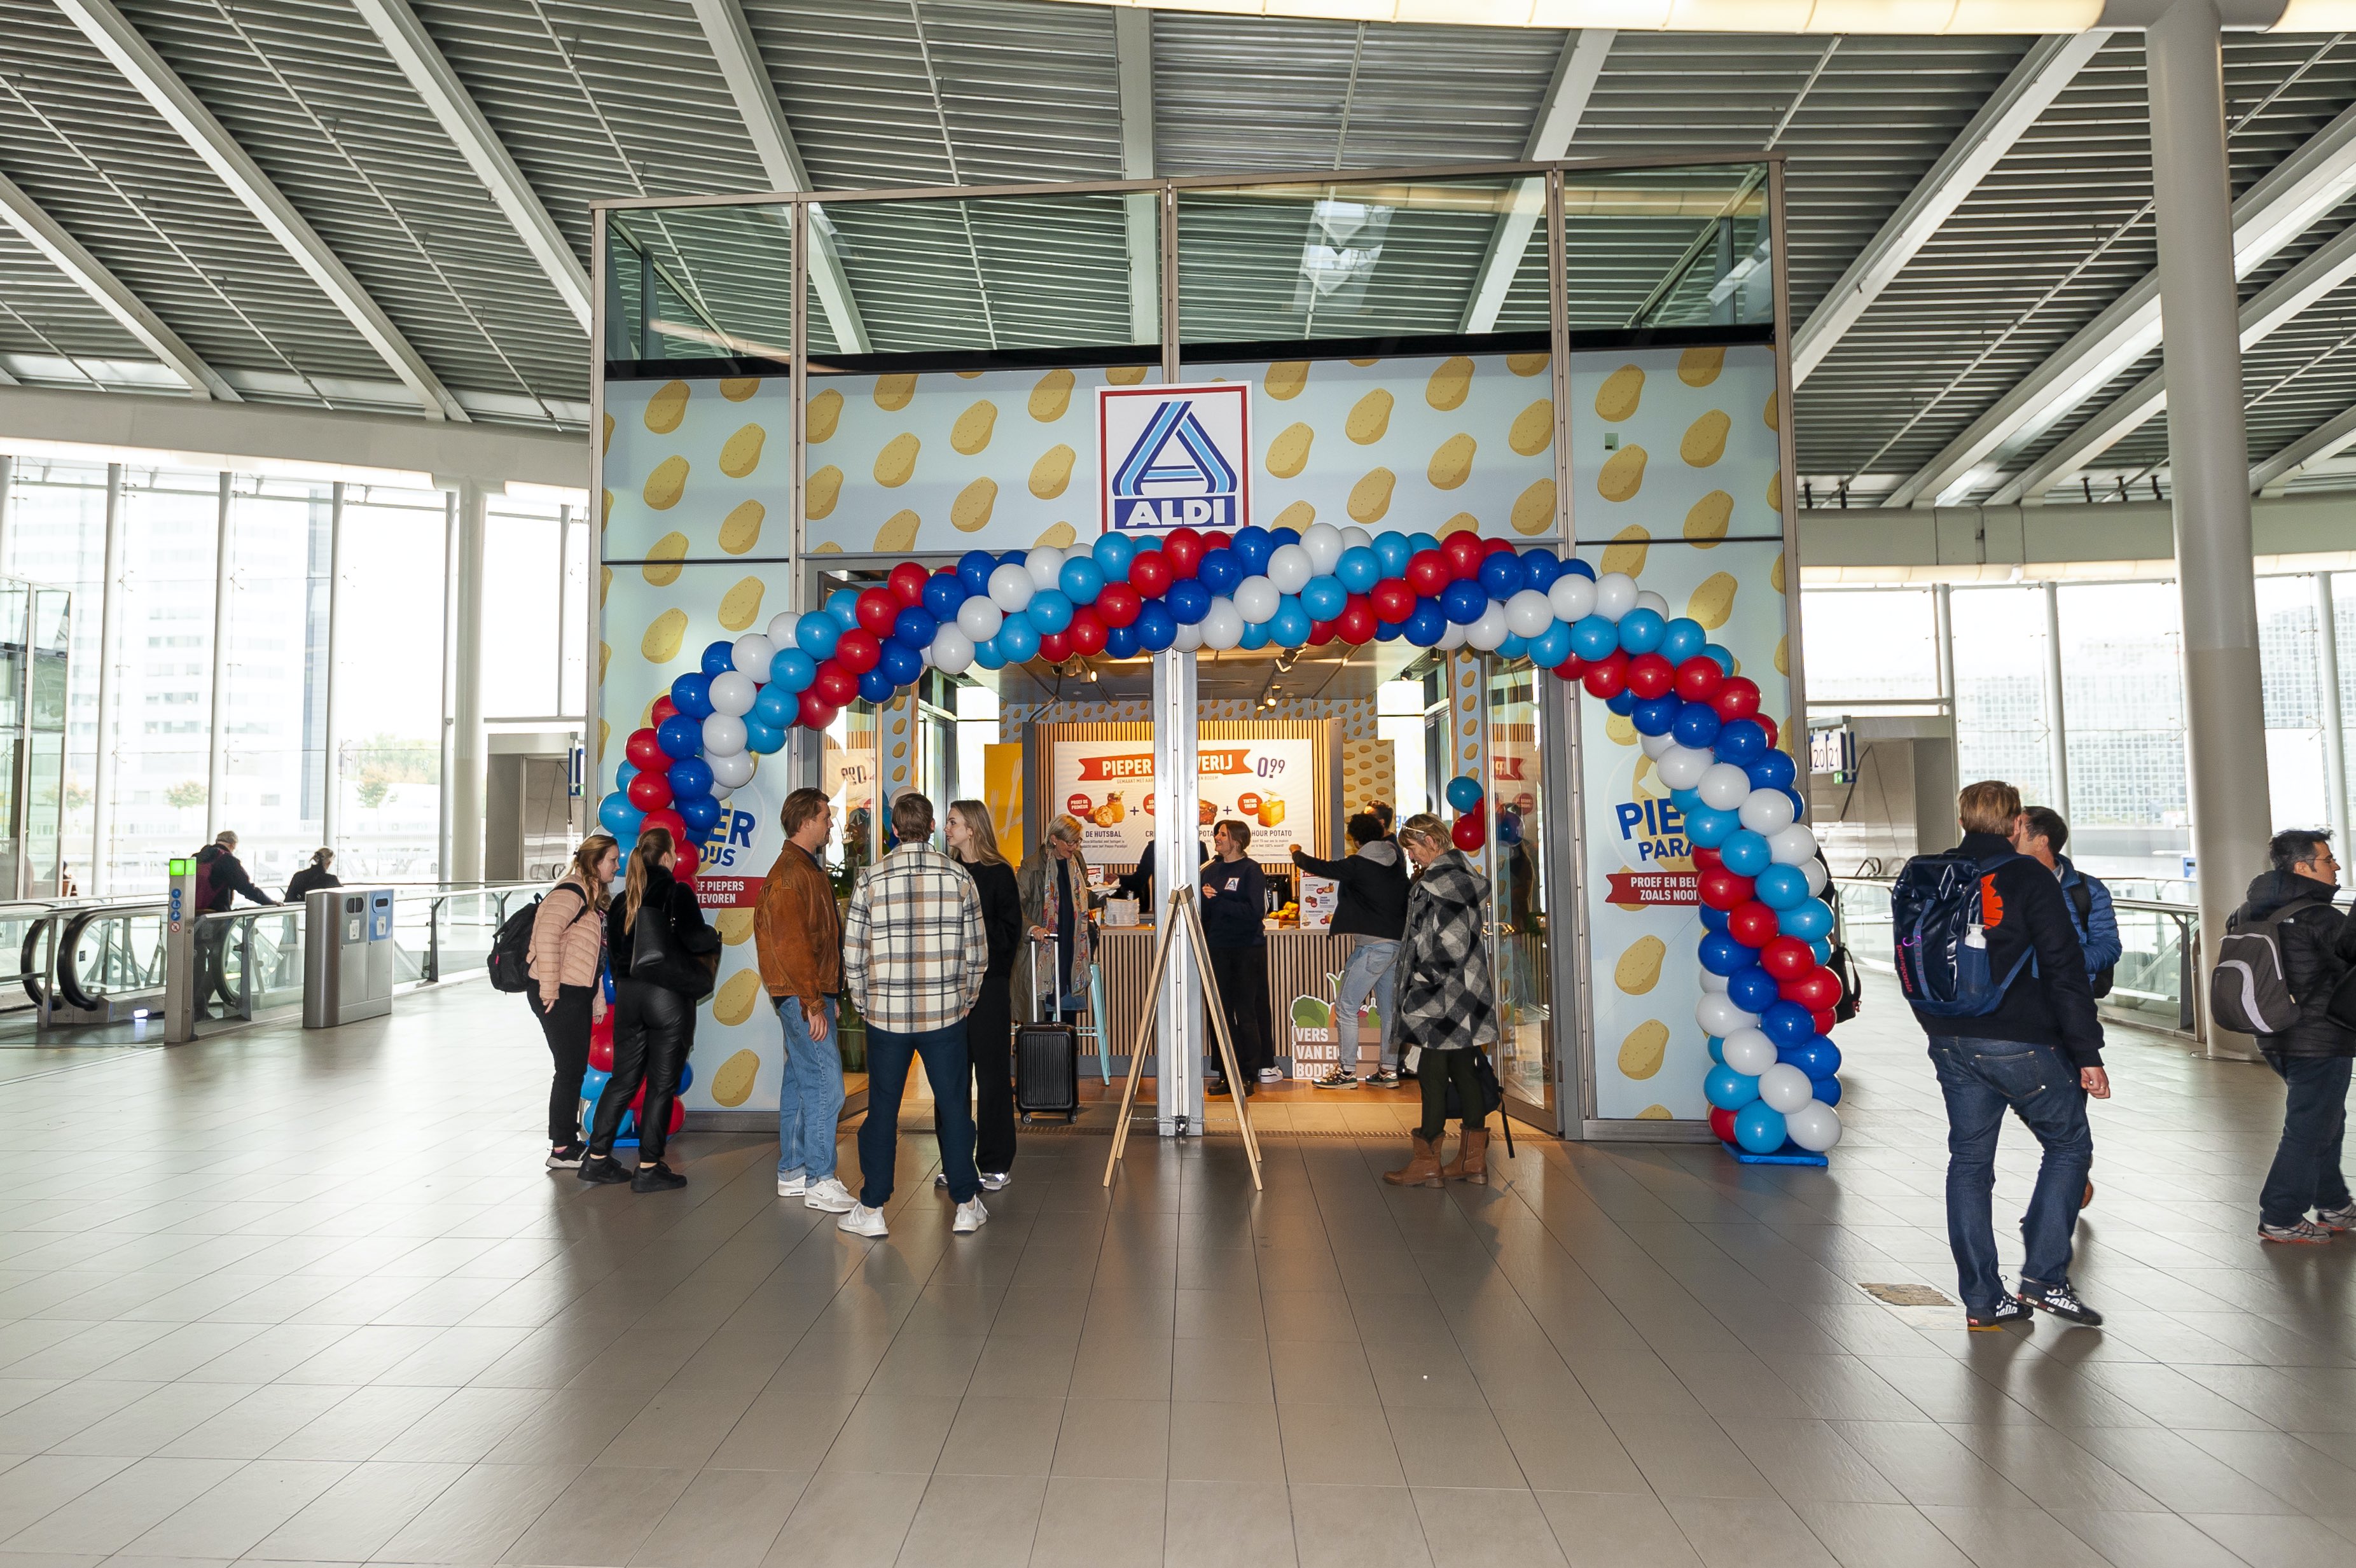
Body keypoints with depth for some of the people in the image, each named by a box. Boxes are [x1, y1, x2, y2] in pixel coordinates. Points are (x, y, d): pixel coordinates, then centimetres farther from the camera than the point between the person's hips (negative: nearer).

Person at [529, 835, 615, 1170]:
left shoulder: (593, 896, 17)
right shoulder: (571, 892, -14)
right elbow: (546, 935, -27)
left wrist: (598, 1001, 18)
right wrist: (549, 989, -24)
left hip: (577, 995, 10)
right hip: (559, 996, -10)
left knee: (576, 1068, 14)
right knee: (569, 1069, -4)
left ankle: (567, 1139, 25)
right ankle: (561, 1150, 5)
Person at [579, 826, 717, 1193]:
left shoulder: (623, 899, 10)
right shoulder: (677, 892, -10)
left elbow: (614, 947, 15)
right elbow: (695, 939, -18)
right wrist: (716, 938, 3)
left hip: (628, 995, 6)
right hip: (669, 996, -6)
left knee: (623, 1079, 15)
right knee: (662, 1084, 1)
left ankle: (597, 1159, 20)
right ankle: (649, 1169, 4)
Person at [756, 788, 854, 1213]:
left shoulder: (806, 868, 18)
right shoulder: (791, 873, -15)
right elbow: (791, 943, -21)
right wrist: (813, 1003, -20)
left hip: (809, 993, 11)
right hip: (805, 994, -11)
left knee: (800, 1082, 14)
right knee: (825, 1086, -9)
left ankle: (792, 1172, 22)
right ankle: (820, 1182, -3)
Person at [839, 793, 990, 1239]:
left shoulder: (871, 879, -4)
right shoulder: (959, 877, -1)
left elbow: (853, 955, -1)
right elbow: (977, 953, 3)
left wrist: (864, 1004, 13)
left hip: (886, 1015, 0)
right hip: (945, 1014, 0)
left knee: (882, 1109, 9)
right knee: (954, 1106, 9)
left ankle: (871, 1209, 16)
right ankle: (967, 1205, 17)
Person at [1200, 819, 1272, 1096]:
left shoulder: (1250, 870, -7)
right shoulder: (1210, 869, 10)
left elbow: (1256, 911, -18)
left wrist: (1218, 901, -20)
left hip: (1248, 949, -6)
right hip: (1218, 948, 6)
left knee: (1246, 1012, -2)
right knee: (1222, 1011, 7)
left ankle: (1250, 1076, 5)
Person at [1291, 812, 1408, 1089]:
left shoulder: (1359, 864, -13)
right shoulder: (1395, 857, 8)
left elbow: (1320, 867, -5)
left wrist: (1297, 853, 13)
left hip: (1374, 944, -8)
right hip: (1397, 941, 8)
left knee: (1346, 1007, -2)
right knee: (1389, 1008, 13)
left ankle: (1347, 1071, -1)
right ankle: (1389, 1070, 17)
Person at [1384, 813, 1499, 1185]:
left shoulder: (1435, 882, -16)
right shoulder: (1466, 874, 14)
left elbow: (1440, 946, -19)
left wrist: (1423, 989, -13)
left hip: (1441, 994, -10)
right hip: (1470, 991, 10)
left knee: (1432, 1071, -3)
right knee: (1464, 1069, 12)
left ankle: (1426, 1161, 4)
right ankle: (1474, 1159, 17)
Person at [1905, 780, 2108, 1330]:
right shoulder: (2029, 878, -8)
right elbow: (2065, 971, -11)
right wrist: (2088, 1055, -8)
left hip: (1952, 1045, 5)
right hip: (2021, 1043, -5)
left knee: (1969, 1161, 9)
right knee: (2068, 1143, 14)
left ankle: (1983, 1300, 12)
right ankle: (2044, 1275, 8)